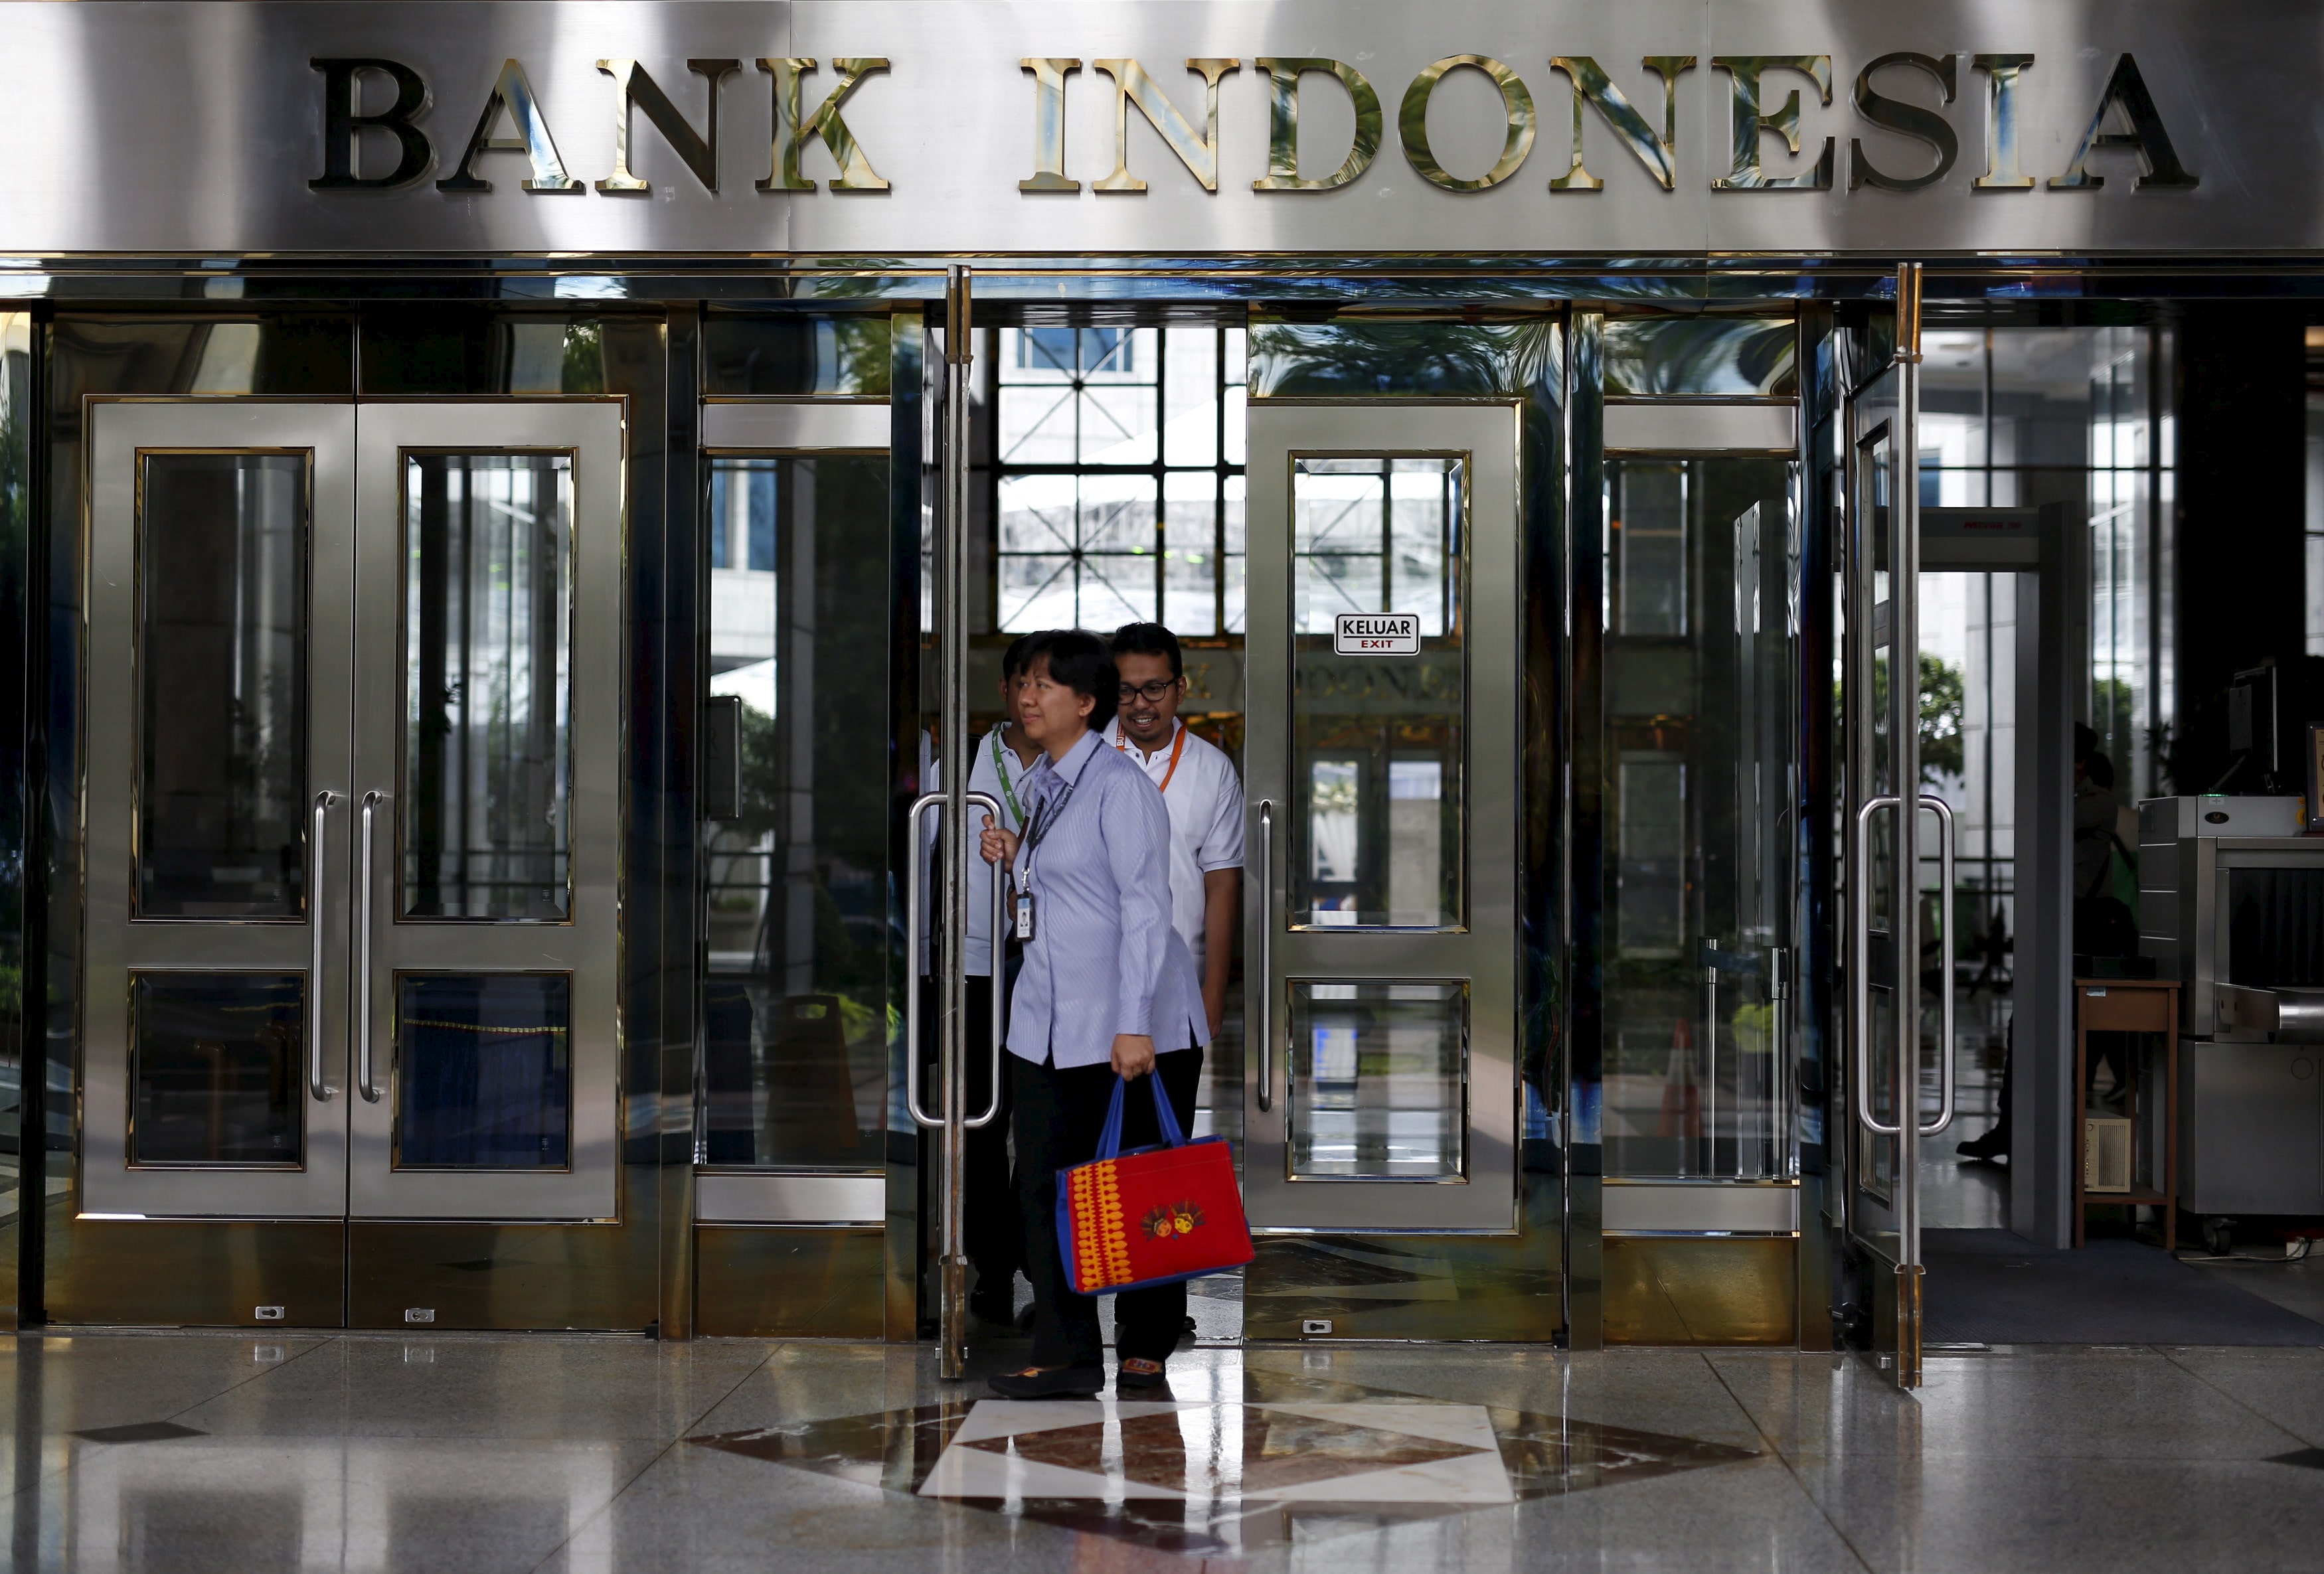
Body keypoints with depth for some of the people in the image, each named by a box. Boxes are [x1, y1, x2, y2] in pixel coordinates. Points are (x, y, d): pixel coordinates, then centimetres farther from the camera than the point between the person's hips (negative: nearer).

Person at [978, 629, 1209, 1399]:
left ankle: (1146, 1351, 12)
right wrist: (1012, 859, 5)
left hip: (1134, 1027, -7)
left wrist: (1134, 1025, -23)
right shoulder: (1035, 785, 13)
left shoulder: (1120, 786, -11)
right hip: (1047, 1020, 7)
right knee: (1044, 1183, 2)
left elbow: (1145, 906, -17)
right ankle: (1065, 1354, 6)